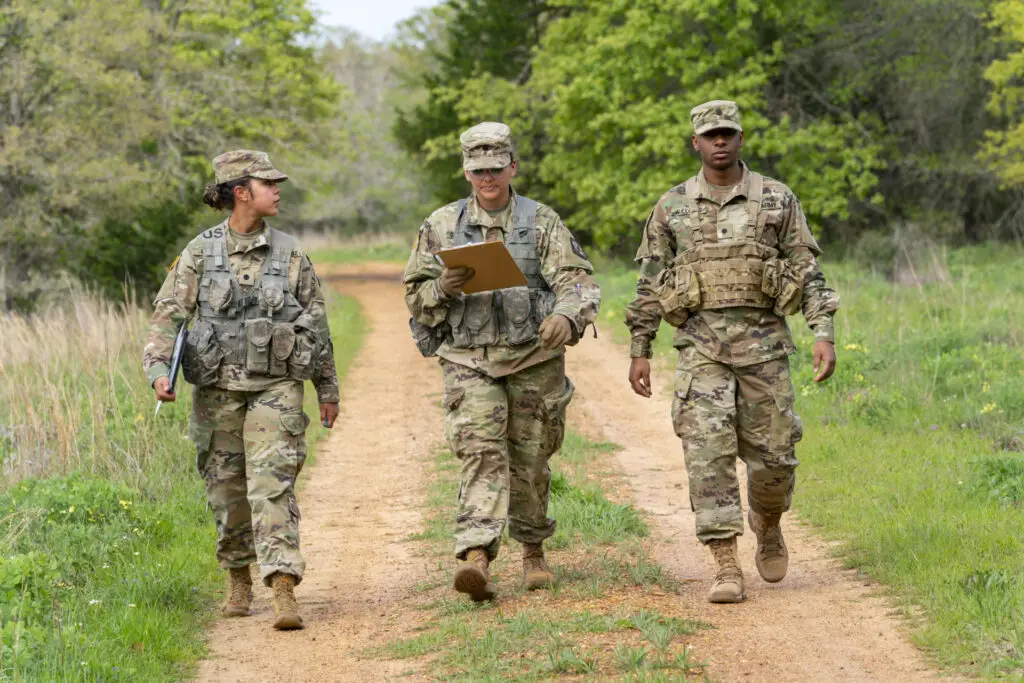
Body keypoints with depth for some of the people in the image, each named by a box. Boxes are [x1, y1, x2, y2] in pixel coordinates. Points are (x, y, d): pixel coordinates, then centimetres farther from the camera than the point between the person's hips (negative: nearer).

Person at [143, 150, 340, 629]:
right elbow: (168, 315, -2)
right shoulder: (199, 253, 1)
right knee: (226, 490, 10)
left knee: (273, 486, -13)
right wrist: (159, 369, -18)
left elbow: (317, 324, 11)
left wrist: (328, 389, 14)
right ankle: (238, 580, 30)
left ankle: (284, 593, -19)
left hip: (276, 387, -1)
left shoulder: (289, 254, 4)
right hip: (217, 388, 1)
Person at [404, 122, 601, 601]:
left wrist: (567, 316, -28)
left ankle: (533, 551, 31)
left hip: (534, 359, 0)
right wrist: (442, 288, -14)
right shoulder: (442, 226, 7)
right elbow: (415, 296, 9)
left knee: (529, 462, 8)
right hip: (469, 360, 0)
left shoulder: (541, 222, 3)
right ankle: (476, 557, -28)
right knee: (481, 453, -16)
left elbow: (577, 281, -6)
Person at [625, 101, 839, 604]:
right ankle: (726, 569, -10)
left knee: (772, 454, 4)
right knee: (709, 453, -11)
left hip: (763, 342, 0)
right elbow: (649, 284, 10)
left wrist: (824, 334, -7)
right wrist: (639, 350, 6)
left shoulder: (777, 200, 3)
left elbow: (808, 271, 3)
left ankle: (767, 523, 36)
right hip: (700, 345, 0)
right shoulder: (672, 207, 6)